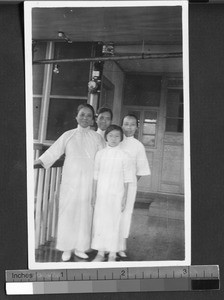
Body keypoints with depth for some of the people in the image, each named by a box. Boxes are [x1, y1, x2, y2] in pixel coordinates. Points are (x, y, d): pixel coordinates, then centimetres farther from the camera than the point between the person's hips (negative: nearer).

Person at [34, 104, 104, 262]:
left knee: (85, 213, 3)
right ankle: (67, 248, 10)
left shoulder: (96, 137, 6)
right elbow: (53, 152, 1)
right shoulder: (68, 135, 5)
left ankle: (80, 247, 15)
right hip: (70, 180, 0)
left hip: (88, 182, 1)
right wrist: (35, 163, -7)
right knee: (68, 212, -1)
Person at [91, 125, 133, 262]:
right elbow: (96, 176, 7)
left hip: (116, 194, -2)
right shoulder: (100, 154, 3)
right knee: (99, 222, 6)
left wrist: (125, 198, -3)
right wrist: (94, 195, 7)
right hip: (101, 194, 3)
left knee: (114, 223, 2)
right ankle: (100, 253, 20)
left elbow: (126, 179, 0)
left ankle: (112, 254, 15)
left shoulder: (123, 156, -4)